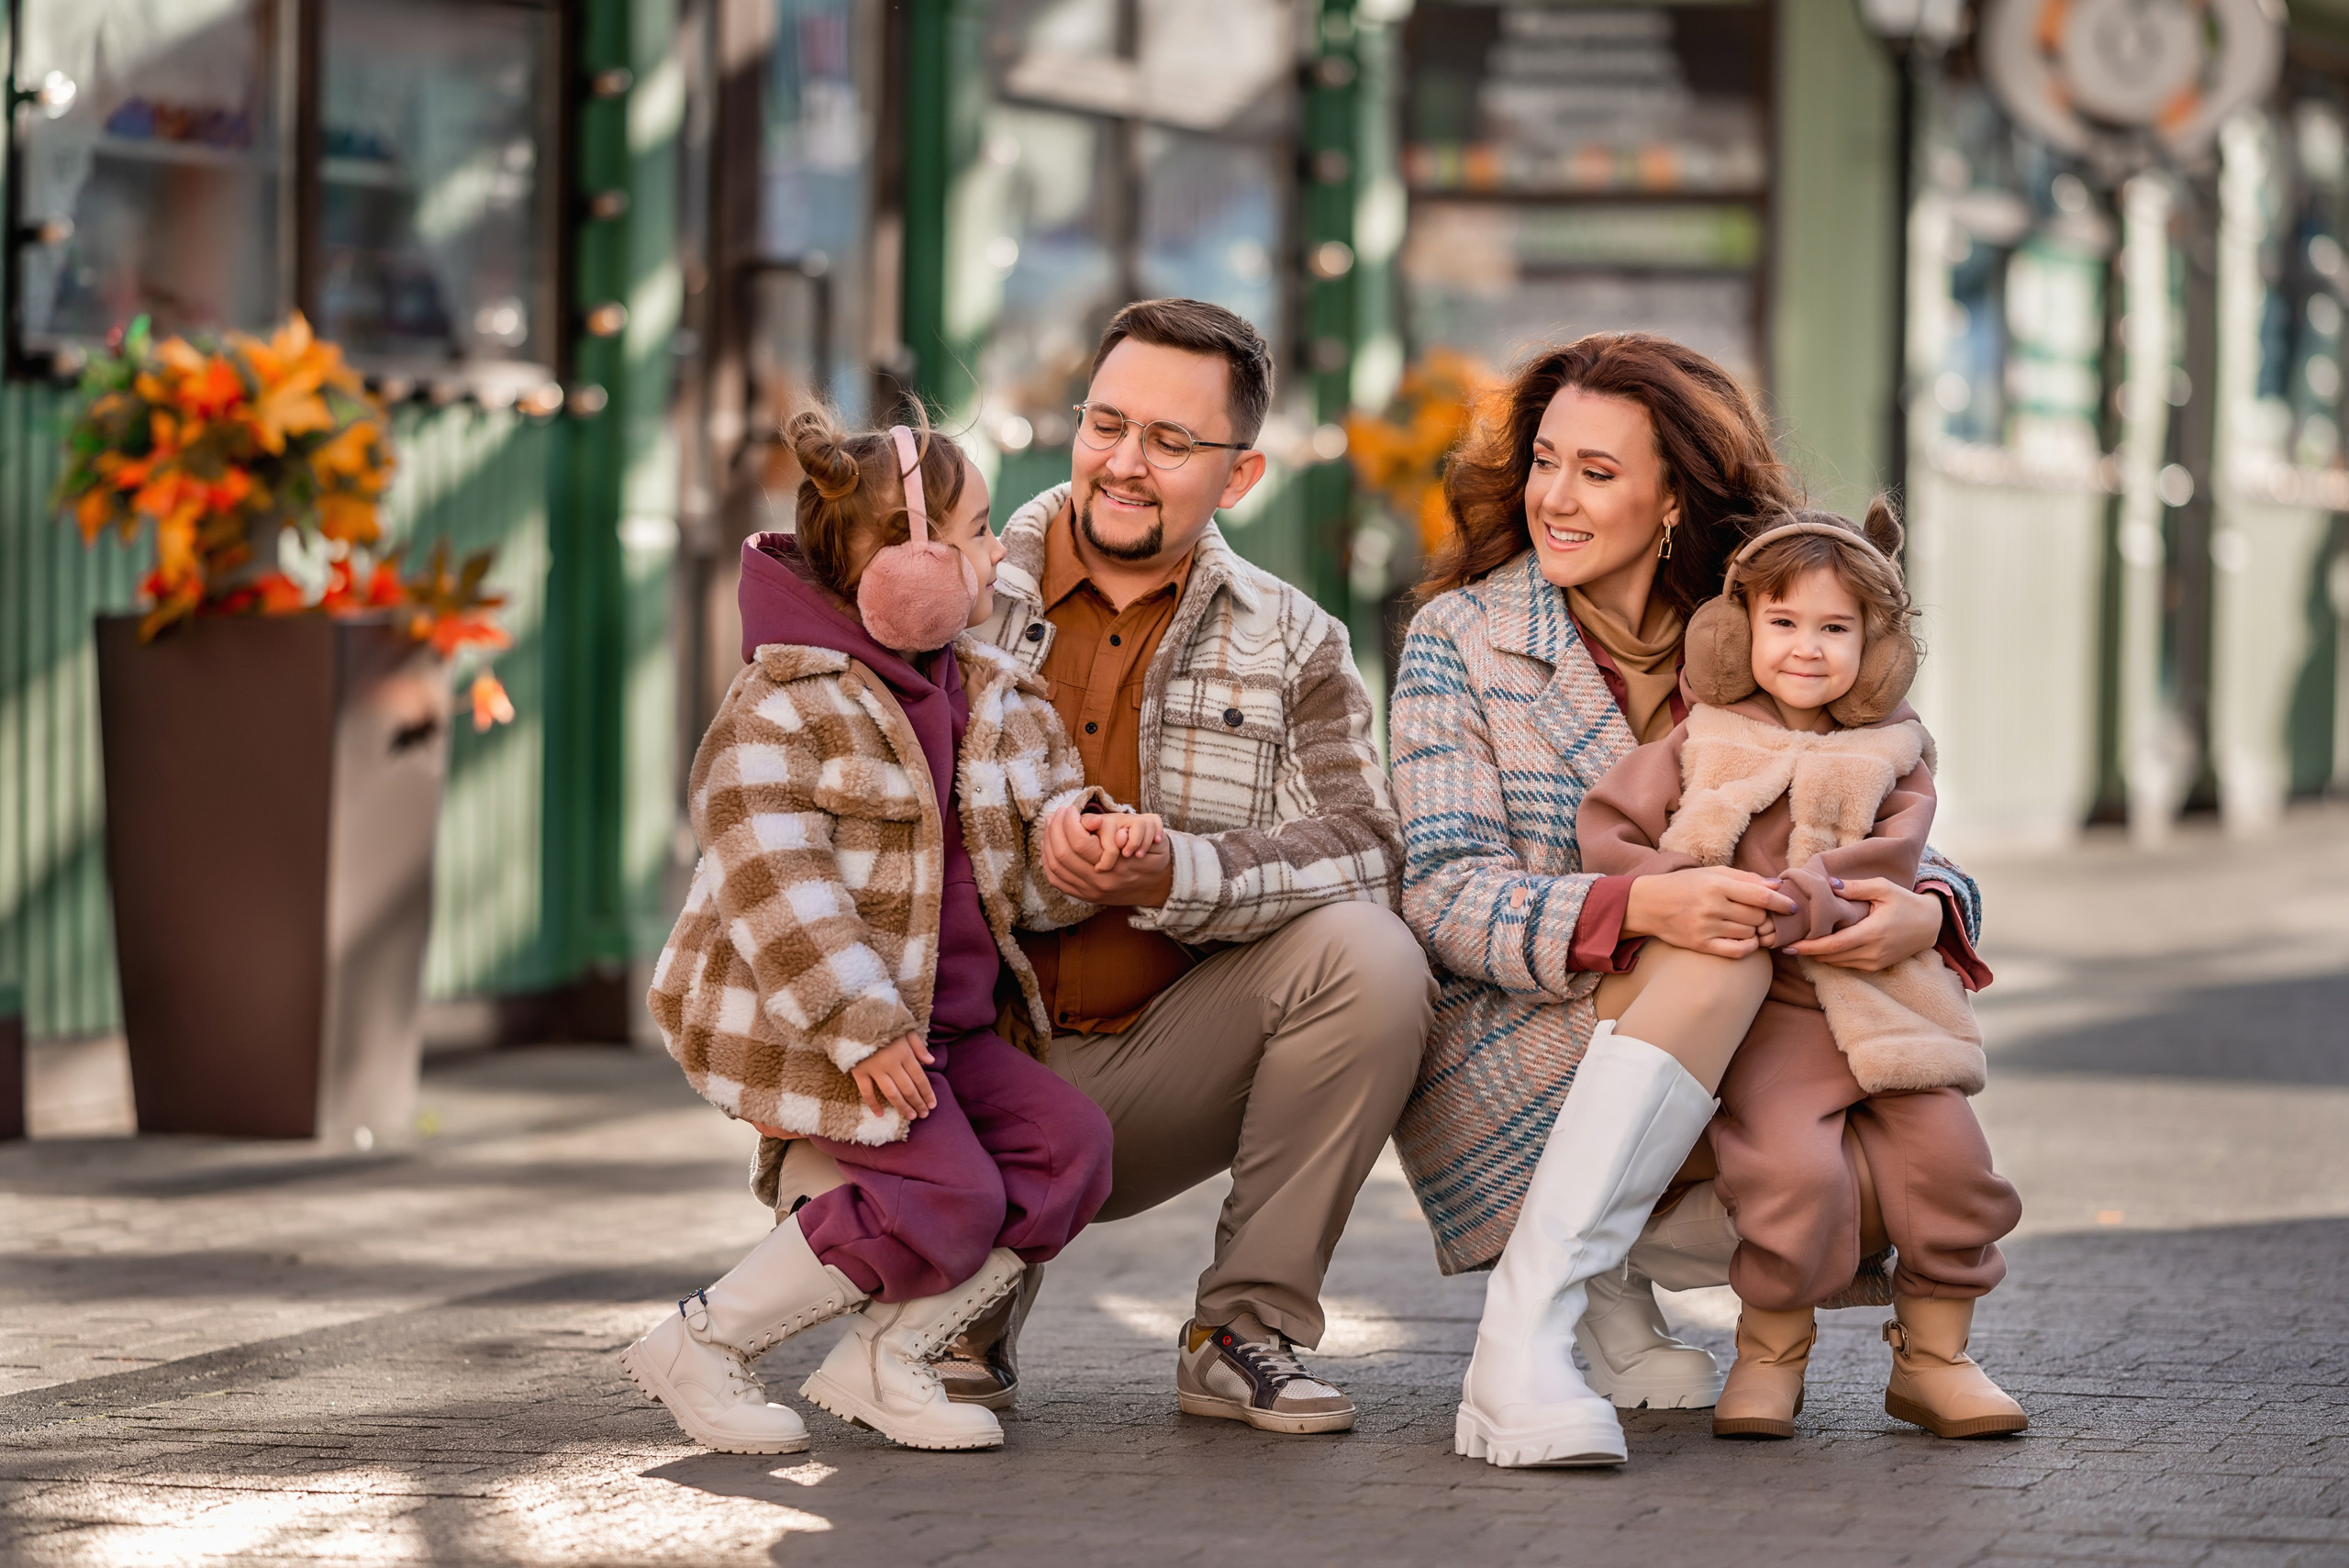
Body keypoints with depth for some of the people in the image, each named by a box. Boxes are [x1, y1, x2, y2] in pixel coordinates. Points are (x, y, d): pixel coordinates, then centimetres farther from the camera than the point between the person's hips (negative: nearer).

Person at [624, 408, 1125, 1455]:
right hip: (801, 1019, -8)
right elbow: (776, 891, -21)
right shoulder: (781, 706, -15)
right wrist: (864, 1029, -25)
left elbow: (1035, 878, 11)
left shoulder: (996, 701, 10)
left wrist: (1089, 839, -13)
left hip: (939, 1017, 8)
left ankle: (881, 1359, 1)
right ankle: (700, 1347, -5)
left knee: (1068, 1147, -8)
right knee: (949, 1194, -20)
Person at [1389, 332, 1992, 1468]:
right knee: (1714, 953, -33)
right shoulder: (1463, 639, -5)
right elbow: (1448, 898, -15)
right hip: (1501, 1067, -4)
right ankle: (1519, 1342, -36)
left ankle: (1612, 1260, 5)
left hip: (1702, 1097, 4)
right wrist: (1643, 908, -35)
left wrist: (1926, 909, -25)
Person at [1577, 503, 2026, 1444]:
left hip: (1879, 1001, 2)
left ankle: (1934, 1356, 7)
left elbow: (1895, 855, -4)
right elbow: (1604, 829, 8)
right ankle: (1770, 1355, -2)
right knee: (1796, 1169, -24)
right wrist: (1673, 887, -10)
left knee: (1946, 1156, -12)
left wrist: (1815, 888, -21)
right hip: (1760, 1005, -2)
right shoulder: (1702, 745, 10)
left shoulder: (1892, 751, 11)